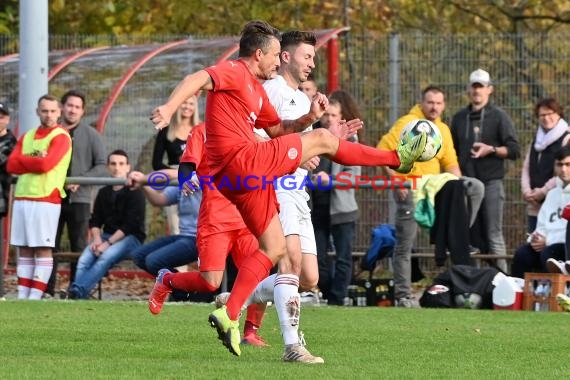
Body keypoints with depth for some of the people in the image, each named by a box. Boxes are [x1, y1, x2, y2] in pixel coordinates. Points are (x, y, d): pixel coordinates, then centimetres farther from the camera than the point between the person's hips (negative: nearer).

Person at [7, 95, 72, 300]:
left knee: (43, 249, -6)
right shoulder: (27, 137, 17)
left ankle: (35, 297, -9)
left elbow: (45, 164, -16)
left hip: (45, 199, -7)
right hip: (22, 198, 7)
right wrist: (35, 161, -7)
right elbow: (12, 166, 7)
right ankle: (22, 296, 7)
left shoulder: (61, 137, -3)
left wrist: (23, 159, 0)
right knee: (24, 249, 6)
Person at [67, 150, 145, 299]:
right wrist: (97, 239, -7)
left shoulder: (134, 193, -3)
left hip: (131, 237, -5)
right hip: (106, 236, 5)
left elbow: (130, 225, -11)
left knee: (106, 257, -35)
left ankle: (77, 291, -45)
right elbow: (95, 221, 14)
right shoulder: (103, 193, 16)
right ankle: (79, 295, -41)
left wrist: (108, 243, -18)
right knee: (85, 258, -25)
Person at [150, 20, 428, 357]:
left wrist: (309, 118, 14)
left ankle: (229, 316, 6)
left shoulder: (256, 89, 25)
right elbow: (199, 79, -23)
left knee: (275, 248, 13)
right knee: (321, 140, -1)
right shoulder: (234, 72, -6)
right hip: (242, 161, -11)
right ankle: (398, 159, 13)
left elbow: (276, 128, 31)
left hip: (240, 176, 11)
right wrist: (169, 108, -40)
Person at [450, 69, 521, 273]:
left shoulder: (499, 116, 2)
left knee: (493, 235, -5)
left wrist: (491, 150, -15)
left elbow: (514, 150, -2)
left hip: (491, 182, -4)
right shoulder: (459, 117, 15)